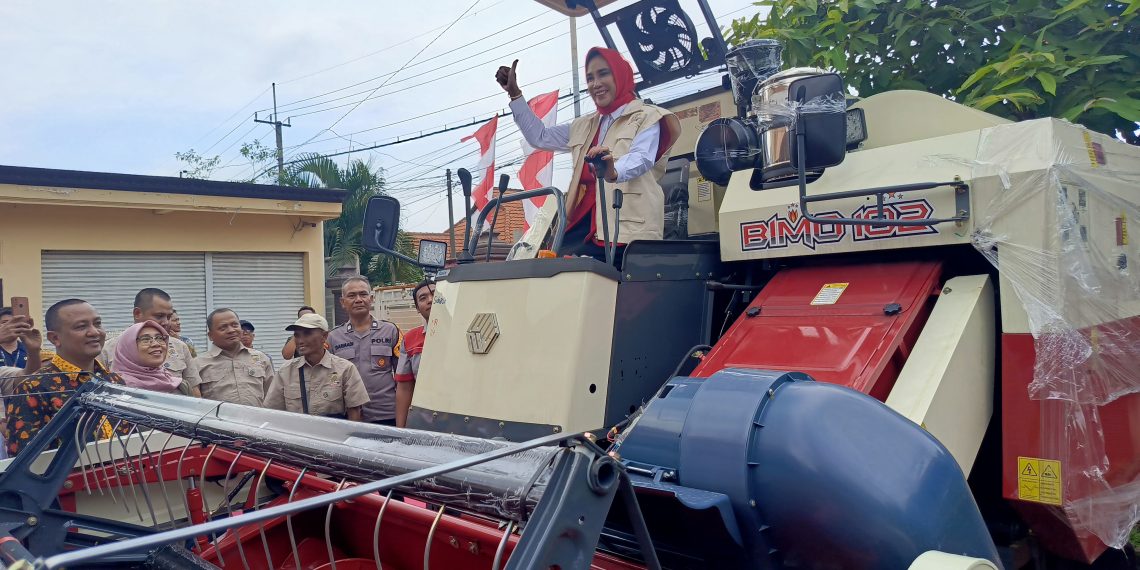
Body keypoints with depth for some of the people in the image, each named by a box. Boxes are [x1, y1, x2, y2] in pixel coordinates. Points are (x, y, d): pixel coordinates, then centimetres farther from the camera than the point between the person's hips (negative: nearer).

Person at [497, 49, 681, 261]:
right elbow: (539, 137, 32)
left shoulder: (646, 117, 6)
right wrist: (515, 93, 26)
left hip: (628, 227, -6)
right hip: (584, 222, 6)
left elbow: (642, 159, -14)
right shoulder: (584, 126, 27)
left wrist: (614, 171, -37)